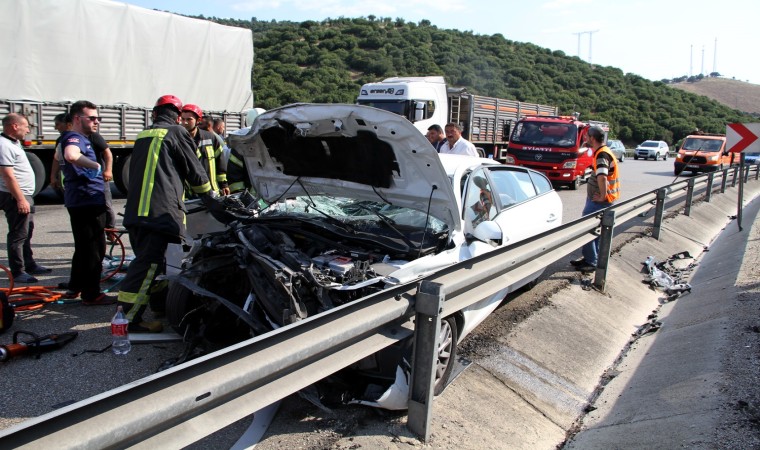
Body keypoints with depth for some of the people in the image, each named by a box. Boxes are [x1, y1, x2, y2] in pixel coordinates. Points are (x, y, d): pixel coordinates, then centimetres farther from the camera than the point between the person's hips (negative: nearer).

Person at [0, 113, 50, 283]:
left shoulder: (14, 143, 16)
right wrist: (20, 199, -25)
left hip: (25, 195, 11)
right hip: (16, 197, -11)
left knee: (27, 233, 18)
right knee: (18, 235, -6)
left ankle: (30, 265, 30)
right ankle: (17, 272, 0)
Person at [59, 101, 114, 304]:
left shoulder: (78, 138, 18)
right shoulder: (75, 138, -16)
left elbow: (60, 154, 38)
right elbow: (71, 155, -41)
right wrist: (95, 165, -28)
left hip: (82, 201, 11)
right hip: (87, 201, -11)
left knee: (84, 247, 20)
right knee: (94, 249, -3)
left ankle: (74, 287, 31)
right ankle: (91, 294, 4)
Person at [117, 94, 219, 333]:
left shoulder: (143, 136, 22)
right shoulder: (177, 132, 0)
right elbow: (195, 172, 3)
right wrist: (211, 199, 19)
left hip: (134, 211, 8)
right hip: (160, 211, -8)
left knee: (149, 259, 19)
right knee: (149, 263, -9)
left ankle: (160, 302, 34)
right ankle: (130, 318, -11)